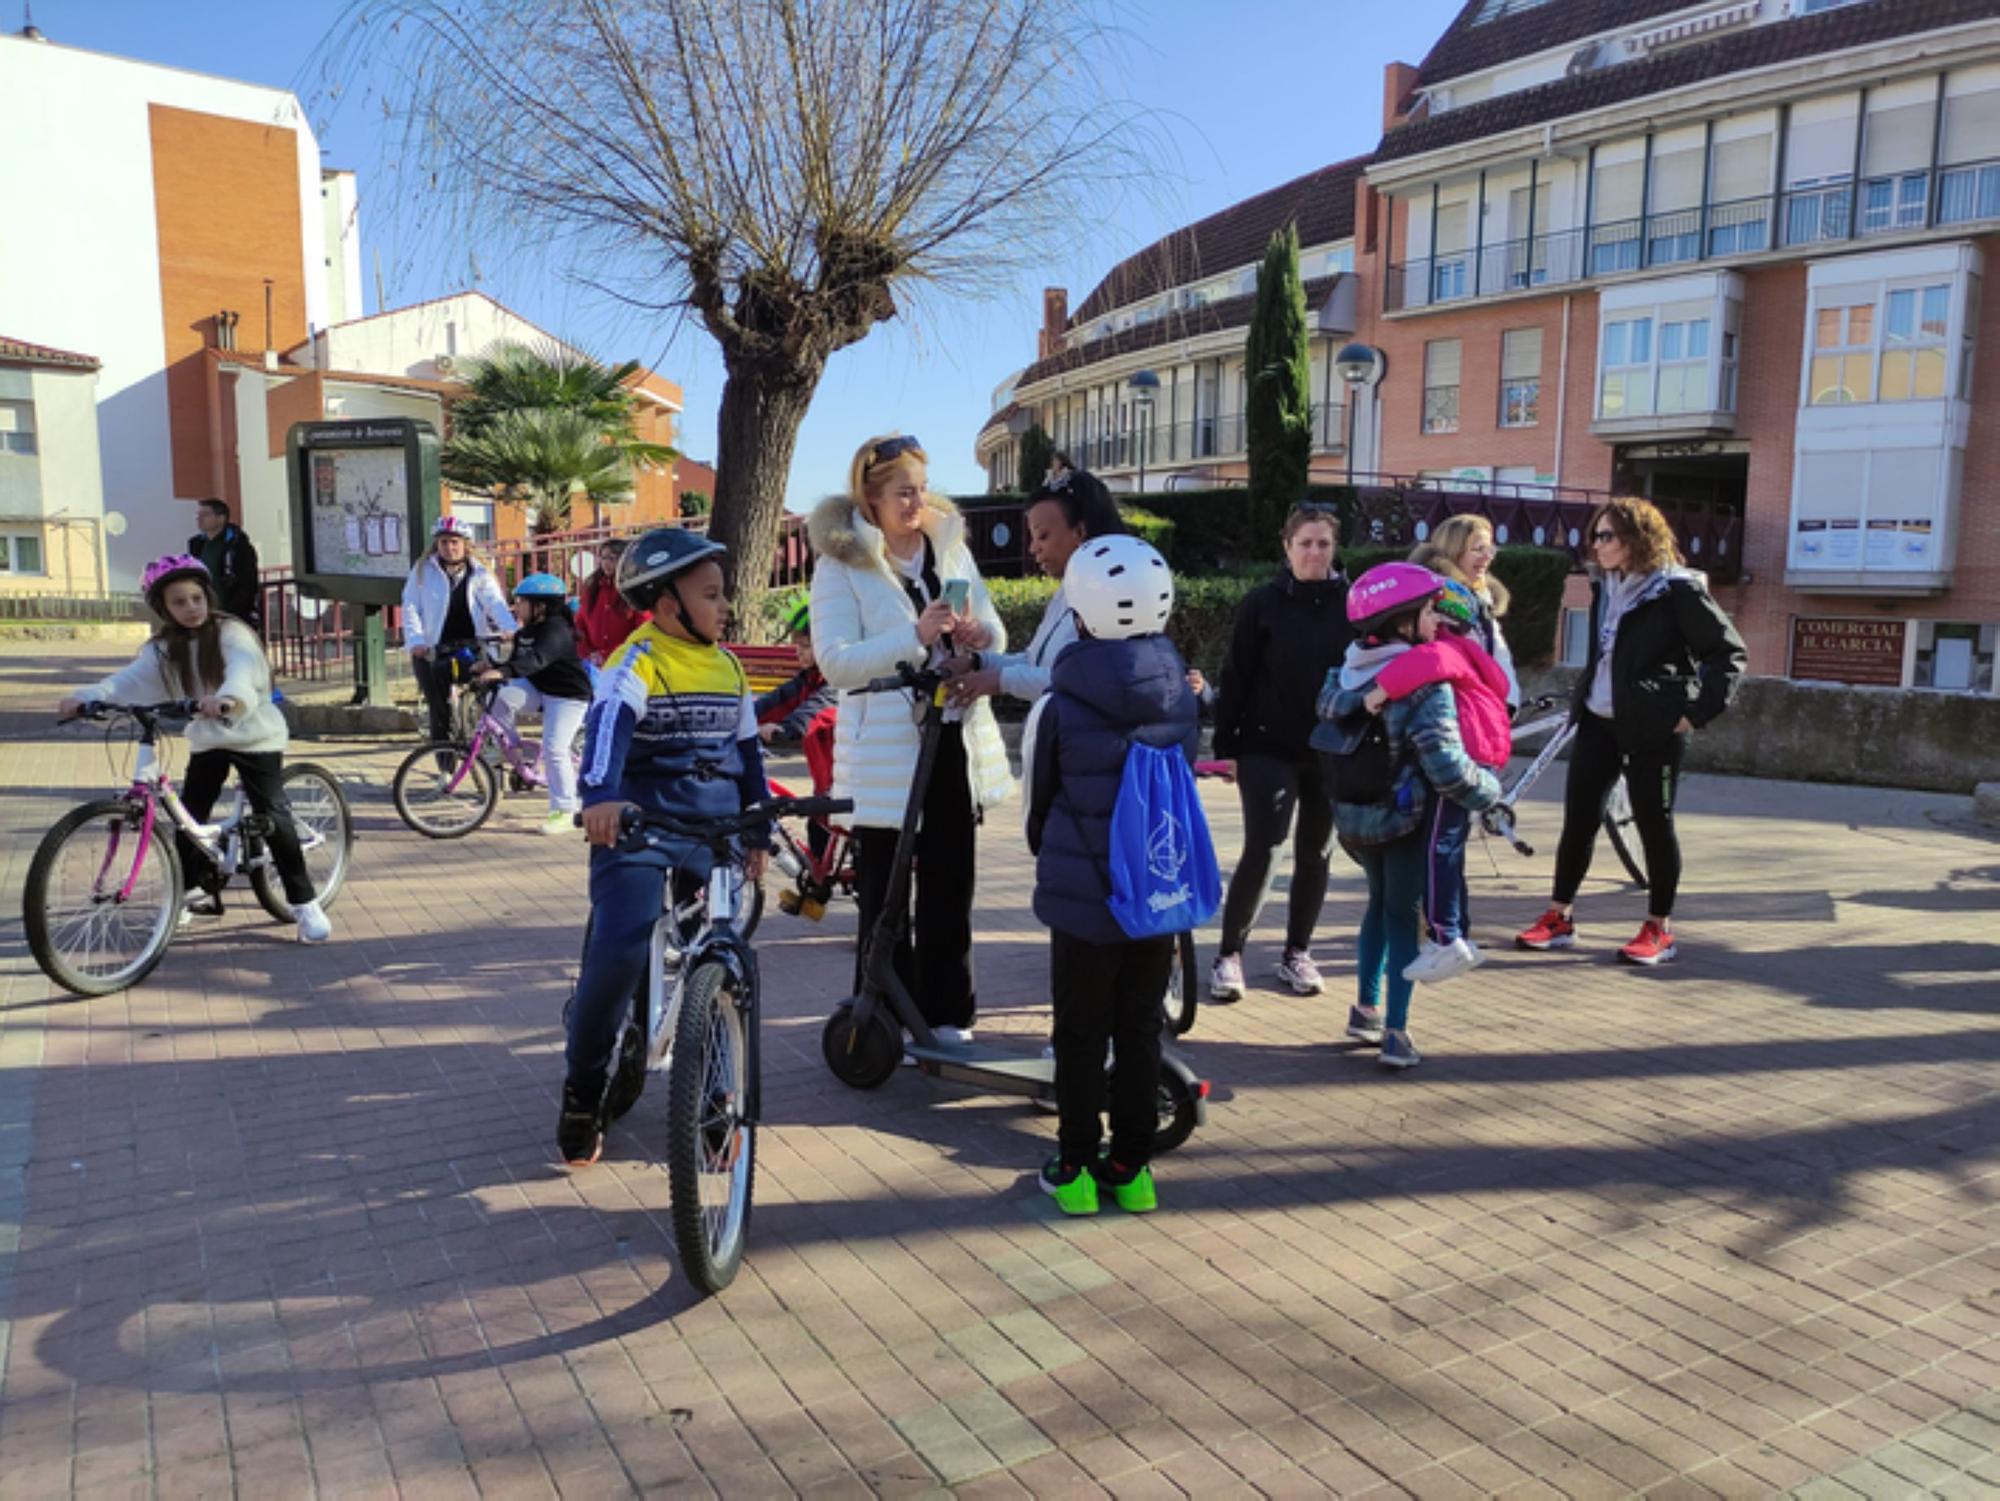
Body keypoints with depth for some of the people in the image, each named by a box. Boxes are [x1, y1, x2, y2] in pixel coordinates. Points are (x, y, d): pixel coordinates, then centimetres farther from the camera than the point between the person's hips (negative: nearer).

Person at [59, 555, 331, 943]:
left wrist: (228, 697, -55)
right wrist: (87, 696, -31)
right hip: (206, 741, 6)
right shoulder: (164, 648, 2)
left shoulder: (231, 633, -14)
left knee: (273, 818, -13)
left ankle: (305, 903, -7)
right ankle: (202, 890, 28)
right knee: (187, 820, 5)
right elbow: (130, 679, -13)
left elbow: (243, 671, -34)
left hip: (255, 736, -5)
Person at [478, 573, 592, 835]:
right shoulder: (525, 633, 7)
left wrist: (501, 671, -52)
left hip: (568, 695, -8)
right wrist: (490, 669, -2)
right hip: (537, 689, 8)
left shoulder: (556, 630, -23)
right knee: (503, 698, -20)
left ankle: (564, 809, -4)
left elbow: (537, 660, -39)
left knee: (555, 749, -15)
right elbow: (516, 661, 15)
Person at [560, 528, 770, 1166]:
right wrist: (600, 796, -47)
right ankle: (582, 1092, 5)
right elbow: (608, 725, -29)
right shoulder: (637, 661, -10)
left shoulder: (728, 667, 11)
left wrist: (758, 831, 18)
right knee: (618, 951, -18)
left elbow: (748, 750, 20)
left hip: (713, 825, 6)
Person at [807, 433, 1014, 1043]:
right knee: (885, 895, 3)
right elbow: (835, 661, -15)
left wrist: (981, 636, -11)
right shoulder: (840, 564, -5)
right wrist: (915, 636, -25)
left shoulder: (951, 546, 10)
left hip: (955, 742, 5)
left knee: (950, 889, 12)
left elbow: (996, 632, 13)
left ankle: (946, 1012, 26)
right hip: (886, 751, -5)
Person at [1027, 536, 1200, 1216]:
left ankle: (1077, 1168, 20)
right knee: (1141, 1031, 15)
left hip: (1084, 899, -3)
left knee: (1080, 1035, 11)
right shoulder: (1181, 699, -4)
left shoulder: (1061, 708, -13)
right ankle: (1131, 1168, 24)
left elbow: (1040, 805, 0)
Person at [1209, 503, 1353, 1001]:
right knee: (1261, 851, -9)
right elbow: (1236, 678, -3)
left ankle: (1297, 954, 25)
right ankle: (1229, 955, 4)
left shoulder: (1352, 604, 3)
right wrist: (1225, 746, -6)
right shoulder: (1262, 603, -3)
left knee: (1315, 854, 10)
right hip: (1268, 748, -3)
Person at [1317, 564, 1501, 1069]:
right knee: (1402, 915, 7)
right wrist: (1490, 792, -8)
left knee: (1379, 904, 24)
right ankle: (1395, 1033, 5)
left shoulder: (1345, 672, -1)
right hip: (1403, 818, -6)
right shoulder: (1426, 684, -21)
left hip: (1350, 814, 6)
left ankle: (1367, 1010, 30)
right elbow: (1447, 768, -24)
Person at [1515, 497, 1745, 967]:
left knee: (1654, 824, 3)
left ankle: (1659, 930, 15)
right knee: (1578, 818, 6)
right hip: (1598, 720, 7)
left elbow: (1730, 654, -9)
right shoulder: (1605, 588, 12)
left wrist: (1696, 712, -14)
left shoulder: (1678, 590, -10)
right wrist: (1581, 698, 13)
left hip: (1653, 729, -6)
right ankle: (1559, 918, 16)